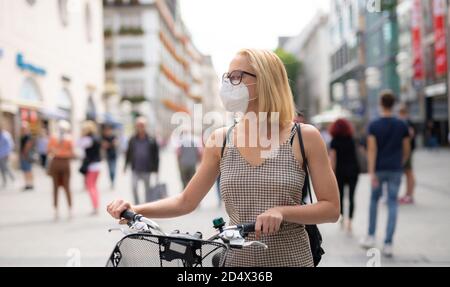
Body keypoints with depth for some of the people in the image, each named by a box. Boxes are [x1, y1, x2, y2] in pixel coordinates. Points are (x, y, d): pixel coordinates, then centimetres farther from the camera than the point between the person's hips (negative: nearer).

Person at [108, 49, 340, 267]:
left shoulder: (304, 137, -6)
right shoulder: (220, 140, 1)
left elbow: (331, 209, -5)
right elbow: (186, 201, 6)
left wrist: (282, 212, -20)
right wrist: (136, 210, -8)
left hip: (291, 258, -2)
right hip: (236, 259, 2)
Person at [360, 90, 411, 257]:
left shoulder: (374, 125, -5)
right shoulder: (402, 125, 1)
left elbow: (372, 150, -12)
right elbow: (406, 150, 5)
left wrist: (371, 172, -15)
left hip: (379, 169, -1)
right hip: (395, 170, 1)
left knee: (374, 200, 18)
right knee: (392, 204, 3)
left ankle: (371, 236, 19)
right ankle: (388, 244, 0)